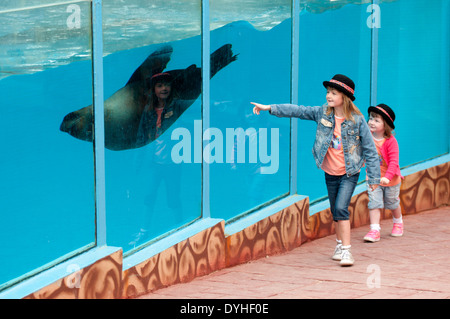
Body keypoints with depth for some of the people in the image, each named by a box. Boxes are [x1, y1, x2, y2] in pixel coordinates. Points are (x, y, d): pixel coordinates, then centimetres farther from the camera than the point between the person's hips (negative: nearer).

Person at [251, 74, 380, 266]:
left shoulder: (357, 120, -13)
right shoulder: (322, 113, -3)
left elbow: (370, 149, -8)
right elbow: (298, 111, -2)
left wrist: (374, 177, -8)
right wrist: (270, 108, -8)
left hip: (349, 173, -4)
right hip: (330, 173, 4)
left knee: (341, 208, -17)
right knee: (335, 211, 14)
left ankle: (346, 250, -13)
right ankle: (339, 244, 33)